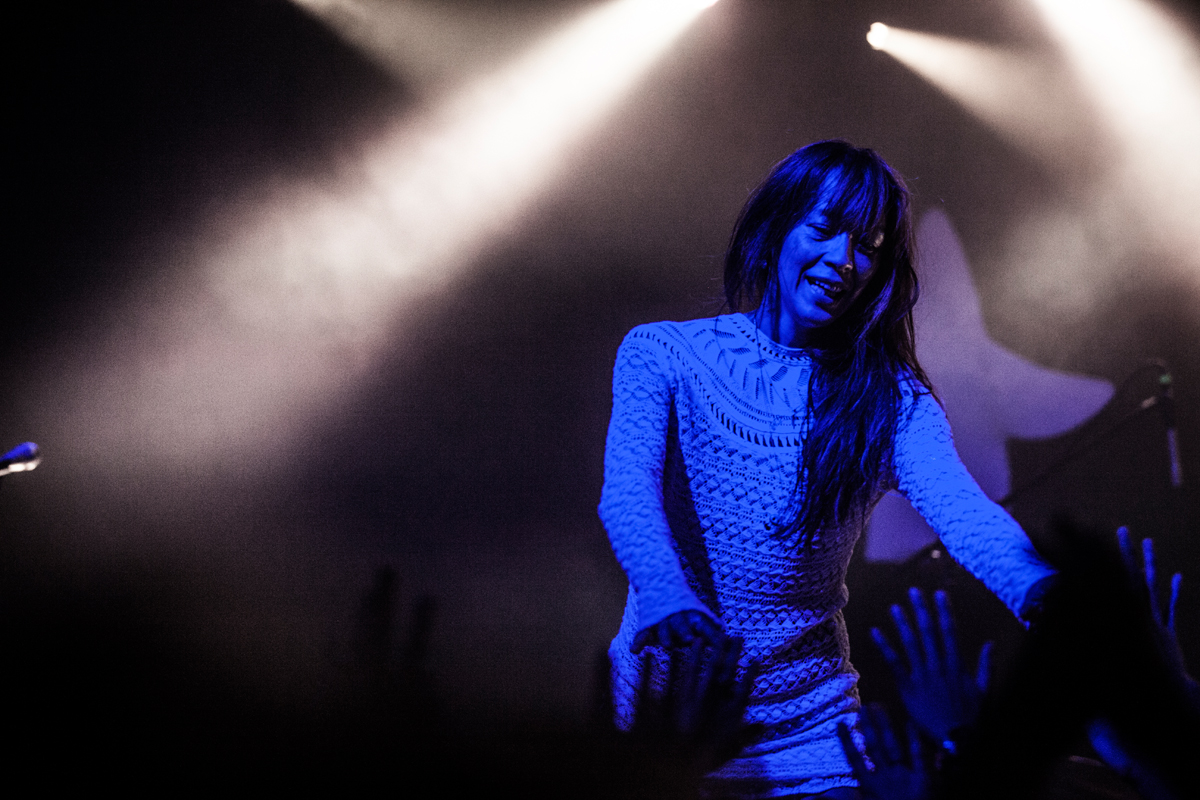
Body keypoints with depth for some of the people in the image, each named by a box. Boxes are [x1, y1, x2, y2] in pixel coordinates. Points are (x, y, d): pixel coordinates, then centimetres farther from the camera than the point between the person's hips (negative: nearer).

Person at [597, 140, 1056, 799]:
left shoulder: (891, 403, 0)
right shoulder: (663, 354, -2)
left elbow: (960, 508, -19)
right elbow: (627, 486, -19)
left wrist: (1040, 590, -42)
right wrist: (668, 599, -41)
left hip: (806, 730, 1)